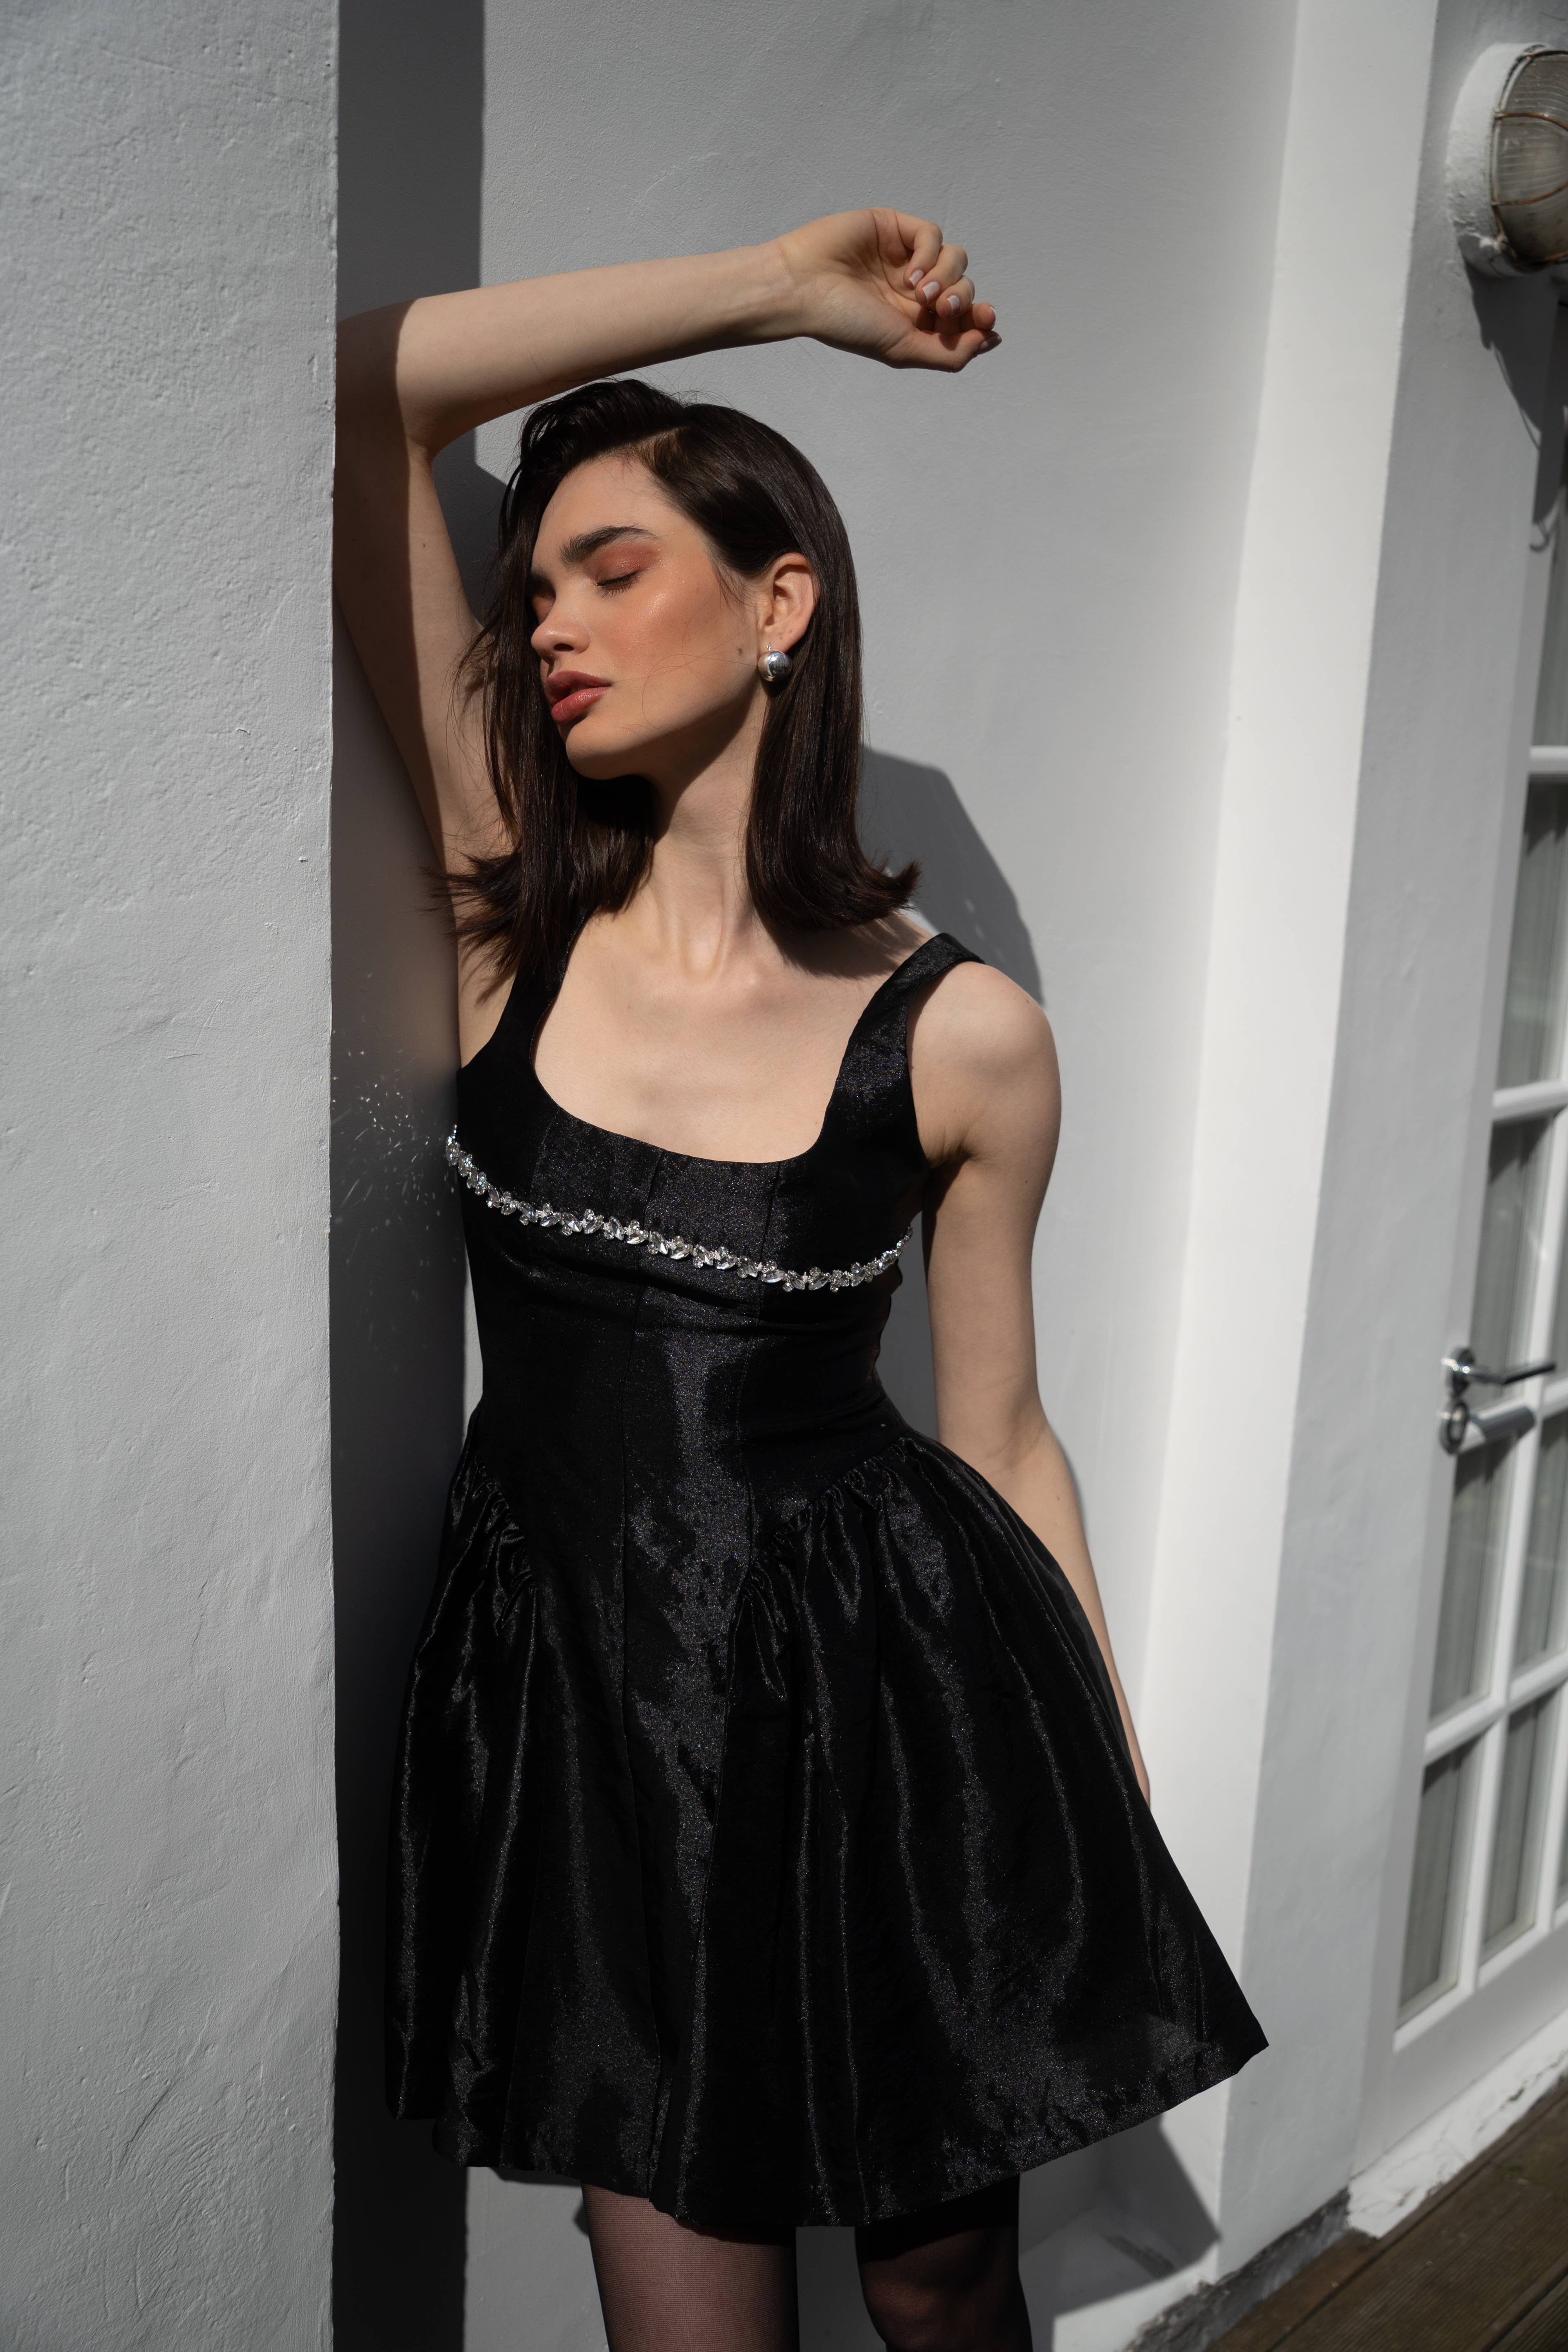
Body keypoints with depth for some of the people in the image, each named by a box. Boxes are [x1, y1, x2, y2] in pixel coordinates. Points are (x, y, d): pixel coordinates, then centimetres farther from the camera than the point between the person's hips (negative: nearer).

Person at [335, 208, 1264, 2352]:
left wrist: (1123, 1811, 9)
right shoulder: (517, 914, -4)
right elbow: (367, 392, -8)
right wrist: (773, 288, -5)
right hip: (580, 1694, 2)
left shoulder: (964, 1035, -8)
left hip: (890, 1688, -1)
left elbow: (1000, 1434, 2)